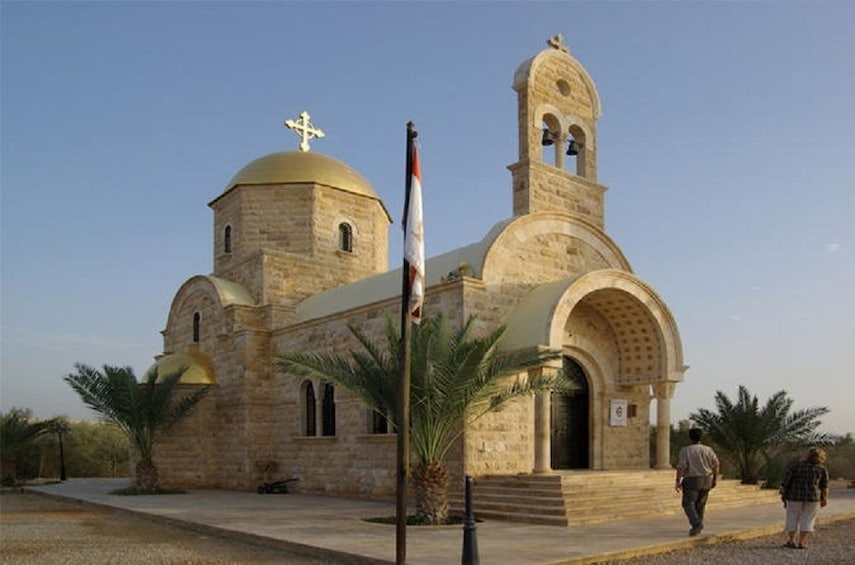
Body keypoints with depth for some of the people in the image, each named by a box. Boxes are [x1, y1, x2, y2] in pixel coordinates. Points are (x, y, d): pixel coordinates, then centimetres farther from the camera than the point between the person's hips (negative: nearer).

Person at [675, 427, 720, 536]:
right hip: (706, 481, 4)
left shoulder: (685, 451, -10)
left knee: (688, 504, 0)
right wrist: (714, 480, 10)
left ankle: (696, 524, -19)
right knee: (700, 504, 16)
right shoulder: (708, 450, 1)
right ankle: (697, 527, 18)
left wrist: (678, 481, -11)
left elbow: (681, 466, -16)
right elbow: (716, 465, 0)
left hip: (691, 481, -4)